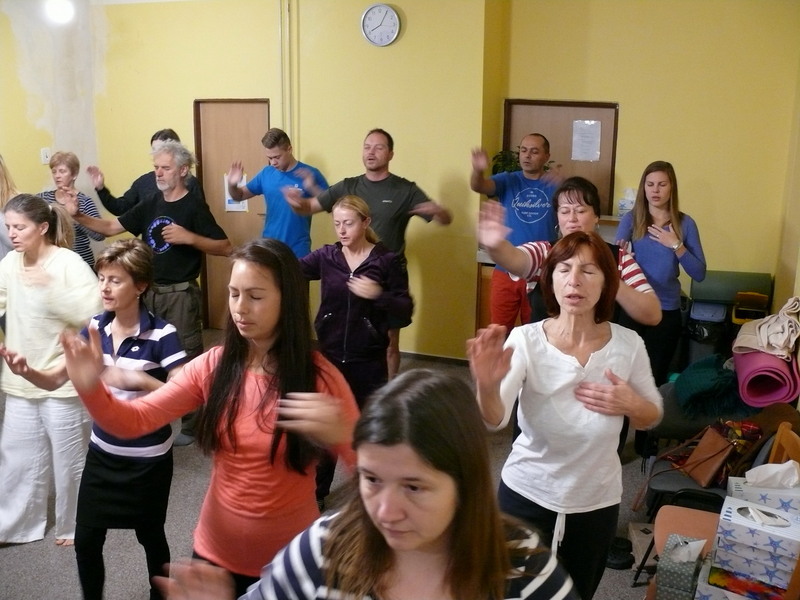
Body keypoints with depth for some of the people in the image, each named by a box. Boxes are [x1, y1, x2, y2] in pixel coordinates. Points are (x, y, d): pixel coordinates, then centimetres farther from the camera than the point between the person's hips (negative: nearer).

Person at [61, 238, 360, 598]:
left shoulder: (319, 377, -15)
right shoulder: (212, 366, -6)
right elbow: (134, 421, -10)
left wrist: (340, 435, -39)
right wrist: (91, 388, -29)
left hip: (291, 556, -2)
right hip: (218, 548, 3)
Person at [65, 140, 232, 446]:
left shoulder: (194, 206, -10)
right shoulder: (150, 204, 9)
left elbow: (225, 248, -15)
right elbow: (112, 227, 9)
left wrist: (188, 237, -26)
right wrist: (79, 217, -5)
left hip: (181, 293, -6)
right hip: (150, 291, 7)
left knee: (187, 359, 1)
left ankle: (192, 423, 13)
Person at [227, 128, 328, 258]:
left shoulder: (310, 174, -7)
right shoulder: (266, 173, 4)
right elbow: (239, 196, 12)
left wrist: (312, 188, -29)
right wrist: (232, 185, -11)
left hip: (298, 250, -3)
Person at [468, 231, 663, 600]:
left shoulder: (628, 344, -12)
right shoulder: (526, 340, -19)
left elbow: (652, 418, 4)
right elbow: (493, 420, -32)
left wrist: (630, 404, -19)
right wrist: (487, 387, -54)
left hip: (596, 502, 2)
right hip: (526, 495, -2)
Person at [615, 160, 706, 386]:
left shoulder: (685, 223, 0)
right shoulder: (631, 219, -1)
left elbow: (699, 274, -4)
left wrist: (676, 246, -16)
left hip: (667, 312, 1)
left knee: (656, 376, 11)